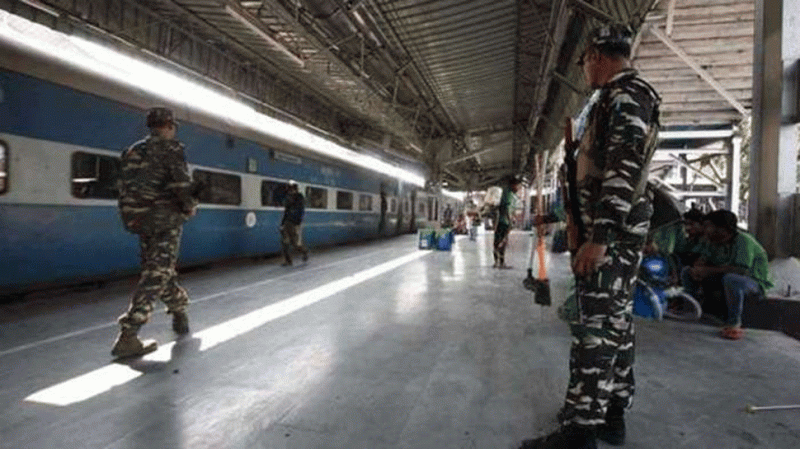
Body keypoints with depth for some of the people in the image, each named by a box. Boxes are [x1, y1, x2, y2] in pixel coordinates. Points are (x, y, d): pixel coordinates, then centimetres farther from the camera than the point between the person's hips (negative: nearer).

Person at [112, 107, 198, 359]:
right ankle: (127, 337, -12)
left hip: (139, 221, 8)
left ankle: (180, 312, 35)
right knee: (156, 276, -7)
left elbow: (125, 188, 16)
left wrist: (133, 218, 22)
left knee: (156, 270, 19)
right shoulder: (170, 148, -4)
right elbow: (181, 183, -15)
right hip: (166, 219, -8)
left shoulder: (131, 151, 18)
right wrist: (190, 206, 1)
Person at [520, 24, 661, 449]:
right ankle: (611, 413, 23)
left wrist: (597, 237, -26)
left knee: (595, 326, -9)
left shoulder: (626, 95, -11)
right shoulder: (621, 98, 22)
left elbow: (624, 170, -22)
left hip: (609, 232, -11)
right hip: (613, 230, 11)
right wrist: (583, 225, 23)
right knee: (615, 321, 12)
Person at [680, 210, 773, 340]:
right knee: (687, 272, -4)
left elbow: (742, 270, -33)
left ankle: (734, 323, -23)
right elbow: (703, 260, 2)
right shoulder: (713, 240, -2)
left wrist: (708, 271, -31)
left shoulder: (743, 240, -24)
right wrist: (697, 270, -23)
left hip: (755, 282, -7)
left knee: (731, 279, -42)